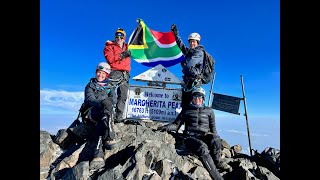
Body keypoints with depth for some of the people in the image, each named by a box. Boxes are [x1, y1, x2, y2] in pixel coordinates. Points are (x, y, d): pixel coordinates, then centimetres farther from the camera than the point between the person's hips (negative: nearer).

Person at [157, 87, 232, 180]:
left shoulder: (209, 111, 16)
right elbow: (176, 125, 9)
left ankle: (217, 161, -8)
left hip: (204, 136, 2)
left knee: (215, 138, -32)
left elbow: (213, 128, 17)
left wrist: (215, 139, 0)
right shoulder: (186, 110, 13)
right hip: (190, 138, -1)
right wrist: (167, 127, -11)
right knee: (203, 148, -34)